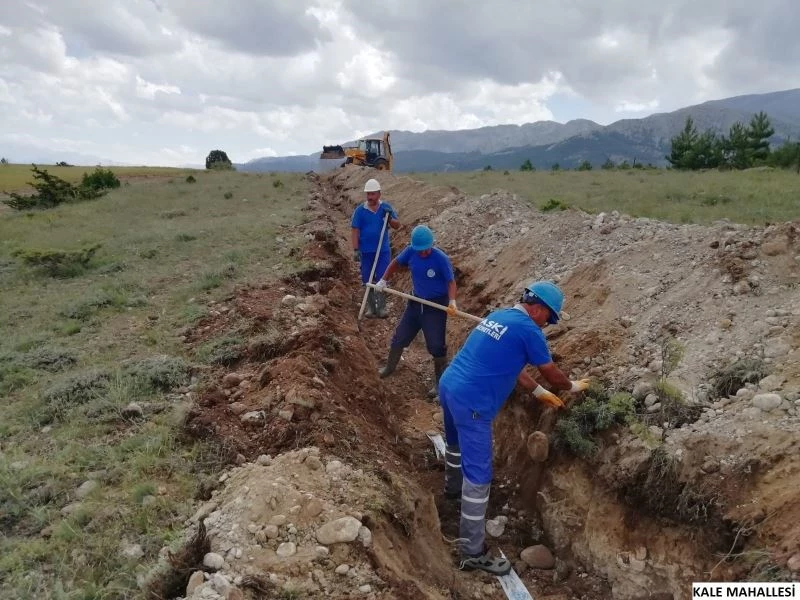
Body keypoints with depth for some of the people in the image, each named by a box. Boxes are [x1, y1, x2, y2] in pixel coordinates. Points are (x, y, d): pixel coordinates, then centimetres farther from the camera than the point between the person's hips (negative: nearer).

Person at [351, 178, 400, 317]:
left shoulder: (386, 208, 1)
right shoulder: (360, 210, -4)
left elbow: (397, 226, 3)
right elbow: (355, 231, -5)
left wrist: (389, 217, -17)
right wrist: (355, 250, -11)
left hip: (383, 250, 0)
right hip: (366, 251, 0)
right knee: (367, 280, 7)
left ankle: (382, 307, 8)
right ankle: (371, 307, 19)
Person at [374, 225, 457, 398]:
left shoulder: (441, 259, -23)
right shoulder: (411, 251, -10)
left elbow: (451, 281, -20)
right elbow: (396, 263, 8)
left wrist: (452, 302, -34)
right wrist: (384, 280, 7)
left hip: (436, 305, -5)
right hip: (416, 301, 5)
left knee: (436, 344, -3)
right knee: (400, 336, 16)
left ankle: (440, 381, 15)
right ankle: (390, 367, 40)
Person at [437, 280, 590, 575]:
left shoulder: (498, 316, 15)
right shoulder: (528, 329, -10)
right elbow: (552, 374, 0)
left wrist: (540, 392, 29)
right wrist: (573, 386, 21)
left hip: (448, 386, 10)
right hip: (471, 402, -10)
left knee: (456, 443, 35)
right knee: (479, 475, -2)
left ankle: (453, 487, 62)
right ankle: (473, 553, 5)